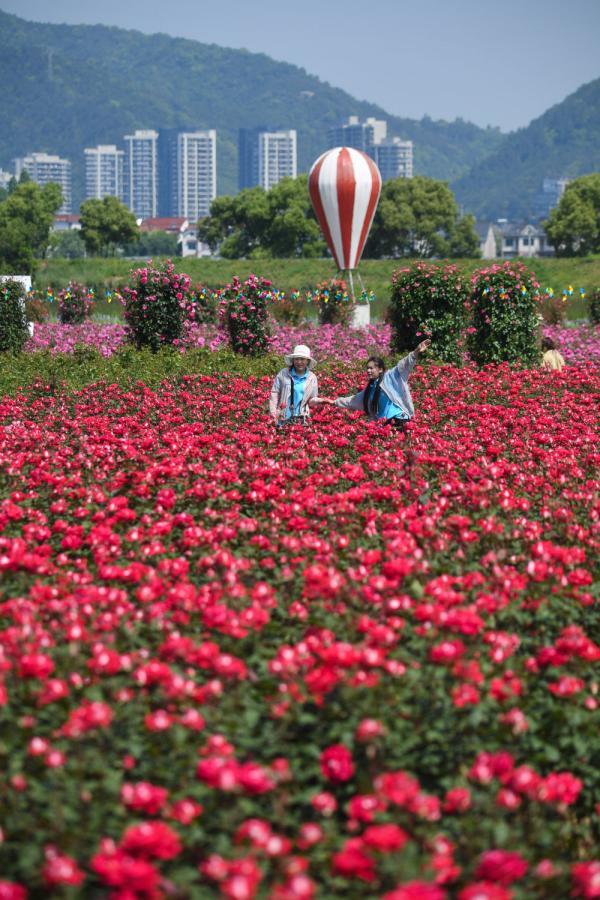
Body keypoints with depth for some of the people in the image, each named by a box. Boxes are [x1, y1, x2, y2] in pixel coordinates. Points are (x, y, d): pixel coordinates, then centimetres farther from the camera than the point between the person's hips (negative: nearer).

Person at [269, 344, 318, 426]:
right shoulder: (283, 374, 3)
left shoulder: (312, 378, 10)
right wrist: (273, 413, -7)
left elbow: (312, 399, 13)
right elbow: (274, 393, 3)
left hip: (301, 419, 1)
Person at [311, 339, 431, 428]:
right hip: (383, 424, 6)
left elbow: (403, 366, -7)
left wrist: (416, 353, -21)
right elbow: (353, 400, 35)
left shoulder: (390, 377, 5)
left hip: (399, 420, -6)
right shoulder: (369, 389, 24)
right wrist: (334, 402, 38)